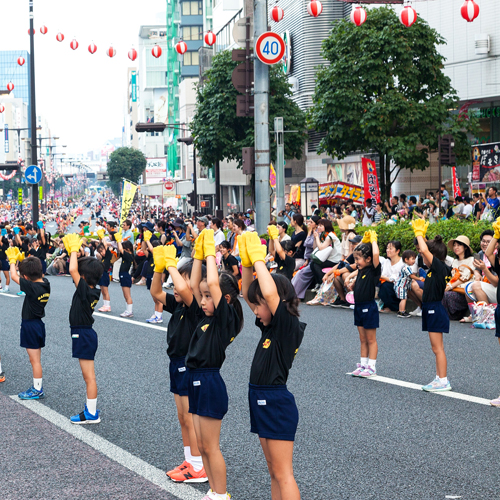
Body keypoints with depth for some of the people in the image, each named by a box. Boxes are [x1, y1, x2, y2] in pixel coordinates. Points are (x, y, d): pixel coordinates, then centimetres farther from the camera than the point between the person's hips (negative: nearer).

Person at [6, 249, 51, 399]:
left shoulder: (32, 287, -24)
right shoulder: (45, 284, -4)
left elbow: (14, 276, -16)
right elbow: (39, 274, 16)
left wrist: (13, 260, -1)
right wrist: (22, 260, 10)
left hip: (30, 325, -8)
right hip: (38, 324, 8)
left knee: (35, 360, 0)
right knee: (36, 360, 17)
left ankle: (37, 391, 7)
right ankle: (38, 387, 24)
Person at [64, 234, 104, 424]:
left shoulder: (85, 291, -22)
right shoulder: (93, 291, 3)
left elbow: (72, 270, -30)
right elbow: (75, 270, 15)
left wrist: (74, 249, -17)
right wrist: (73, 250, 9)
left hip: (83, 335, -10)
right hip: (84, 333, 10)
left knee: (89, 377, -3)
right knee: (88, 376, 17)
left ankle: (92, 414, 2)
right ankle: (91, 407, 25)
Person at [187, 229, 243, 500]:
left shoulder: (226, 316, -14)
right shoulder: (209, 316, 8)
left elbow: (213, 283, -26)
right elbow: (194, 284, 13)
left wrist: (210, 253, -16)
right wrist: (198, 254, 6)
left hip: (210, 383, -9)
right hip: (197, 381, 9)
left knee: (210, 447, -1)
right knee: (202, 445, 14)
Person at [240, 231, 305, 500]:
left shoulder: (290, 326, -15)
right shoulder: (270, 326, 9)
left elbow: (270, 292, -31)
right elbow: (247, 293, 18)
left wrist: (258, 258, -20)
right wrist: (247, 261, 5)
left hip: (277, 404, -9)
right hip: (262, 401, 9)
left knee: (283, 474, -6)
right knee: (274, 472, 13)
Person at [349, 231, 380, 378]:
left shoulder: (374, 269, -14)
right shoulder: (361, 269, 7)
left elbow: (375, 254, -31)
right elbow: (358, 250, 21)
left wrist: (373, 240, -17)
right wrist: (364, 240, 10)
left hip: (369, 307, -8)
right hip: (359, 307, 8)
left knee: (371, 339, 0)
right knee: (363, 339, 13)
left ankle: (372, 367, 4)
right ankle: (363, 365, 18)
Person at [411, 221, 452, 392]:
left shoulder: (439, 267, -16)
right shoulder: (436, 268, 9)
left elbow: (424, 250, -27)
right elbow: (425, 250, 24)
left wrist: (419, 233, -14)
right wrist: (420, 234, 17)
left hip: (436, 311, -10)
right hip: (431, 310, 10)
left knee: (437, 348, -6)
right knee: (437, 348, 12)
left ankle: (443, 382, -4)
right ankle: (440, 379, 17)